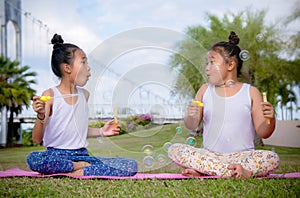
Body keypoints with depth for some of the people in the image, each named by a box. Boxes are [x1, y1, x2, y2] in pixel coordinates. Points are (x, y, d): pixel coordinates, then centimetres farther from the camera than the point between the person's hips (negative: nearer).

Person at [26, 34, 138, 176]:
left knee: (131, 166, -15)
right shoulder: (50, 95, -6)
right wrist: (41, 117, -25)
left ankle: (80, 172, -19)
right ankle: (84, 167, -20)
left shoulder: (84, 94, 11)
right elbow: (37, 139, -9)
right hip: (57, 155, -4)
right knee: (33, 159, -40)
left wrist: (101, 132, 10)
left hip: (82, 155, 4)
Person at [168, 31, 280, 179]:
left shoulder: (250, 92, 2)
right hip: (209, 155, 2)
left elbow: (263, 133, 0)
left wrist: (270, 119, -20)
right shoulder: (205, 90, 9)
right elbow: (192, 126, 8)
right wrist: (192, 117, -14)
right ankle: (235, 172, -26)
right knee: (174, 150, -21)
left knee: (272, 158, -29)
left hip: (241, 156, -2)